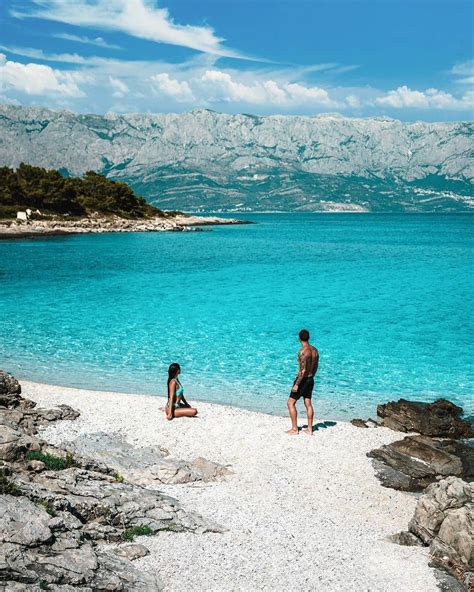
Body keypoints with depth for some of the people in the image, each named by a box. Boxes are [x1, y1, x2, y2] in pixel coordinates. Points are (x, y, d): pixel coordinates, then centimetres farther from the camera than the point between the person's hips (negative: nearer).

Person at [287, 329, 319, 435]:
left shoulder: (303, 351, -22)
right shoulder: (314, 350, 3)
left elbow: (302, 370, -24)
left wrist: (296, 384, -19)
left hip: (302, 380, -8)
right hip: (310, 380, 8)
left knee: (291, 403, 2)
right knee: (308, 404, 15)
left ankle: (294, 429, 2)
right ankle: (309, 429, 19)